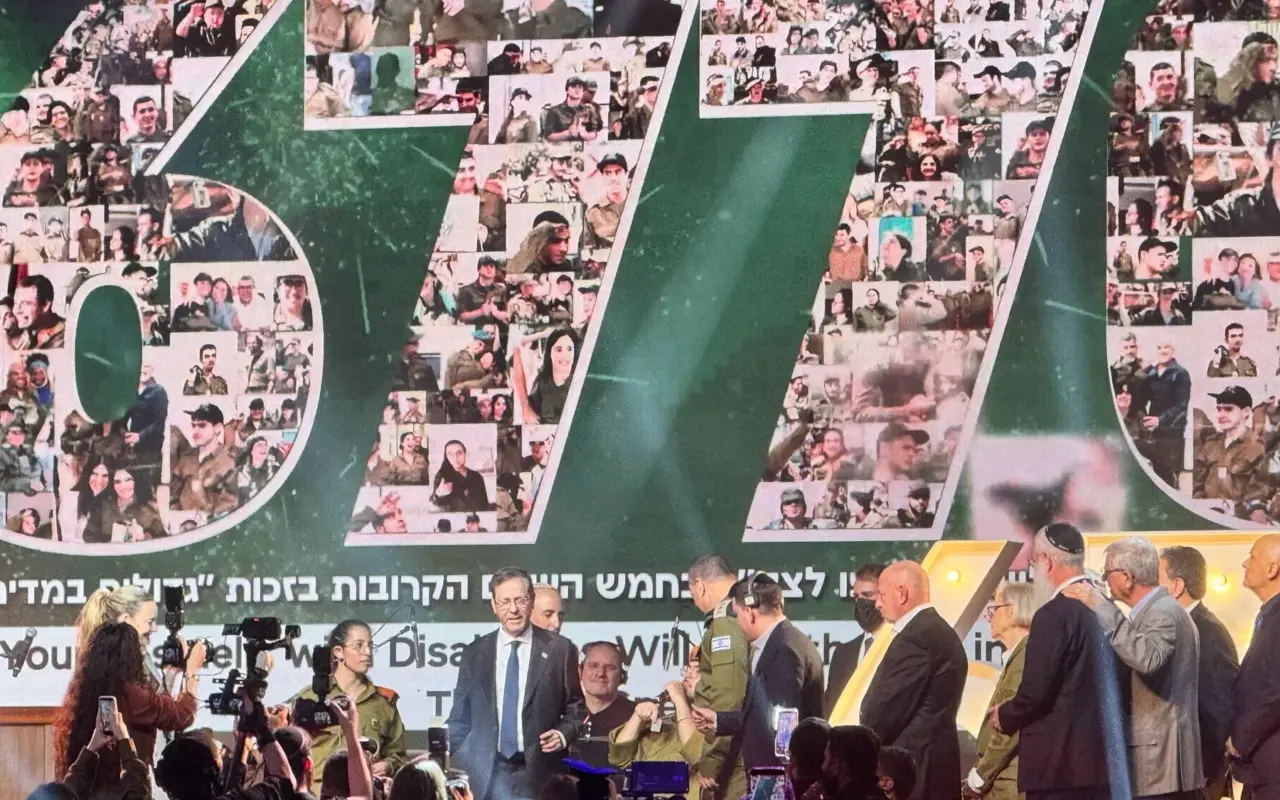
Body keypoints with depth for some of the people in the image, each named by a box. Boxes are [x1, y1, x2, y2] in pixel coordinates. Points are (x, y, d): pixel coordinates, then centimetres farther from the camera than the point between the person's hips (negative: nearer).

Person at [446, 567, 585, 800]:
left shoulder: (559, 649, 2)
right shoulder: (474, 654, 8)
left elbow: (577, 708, 9)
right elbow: (460, 718, 11)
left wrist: (564, 734, -10)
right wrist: (459, 773, 3)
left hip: (540, 772, -1)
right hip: (487, 774, 2)